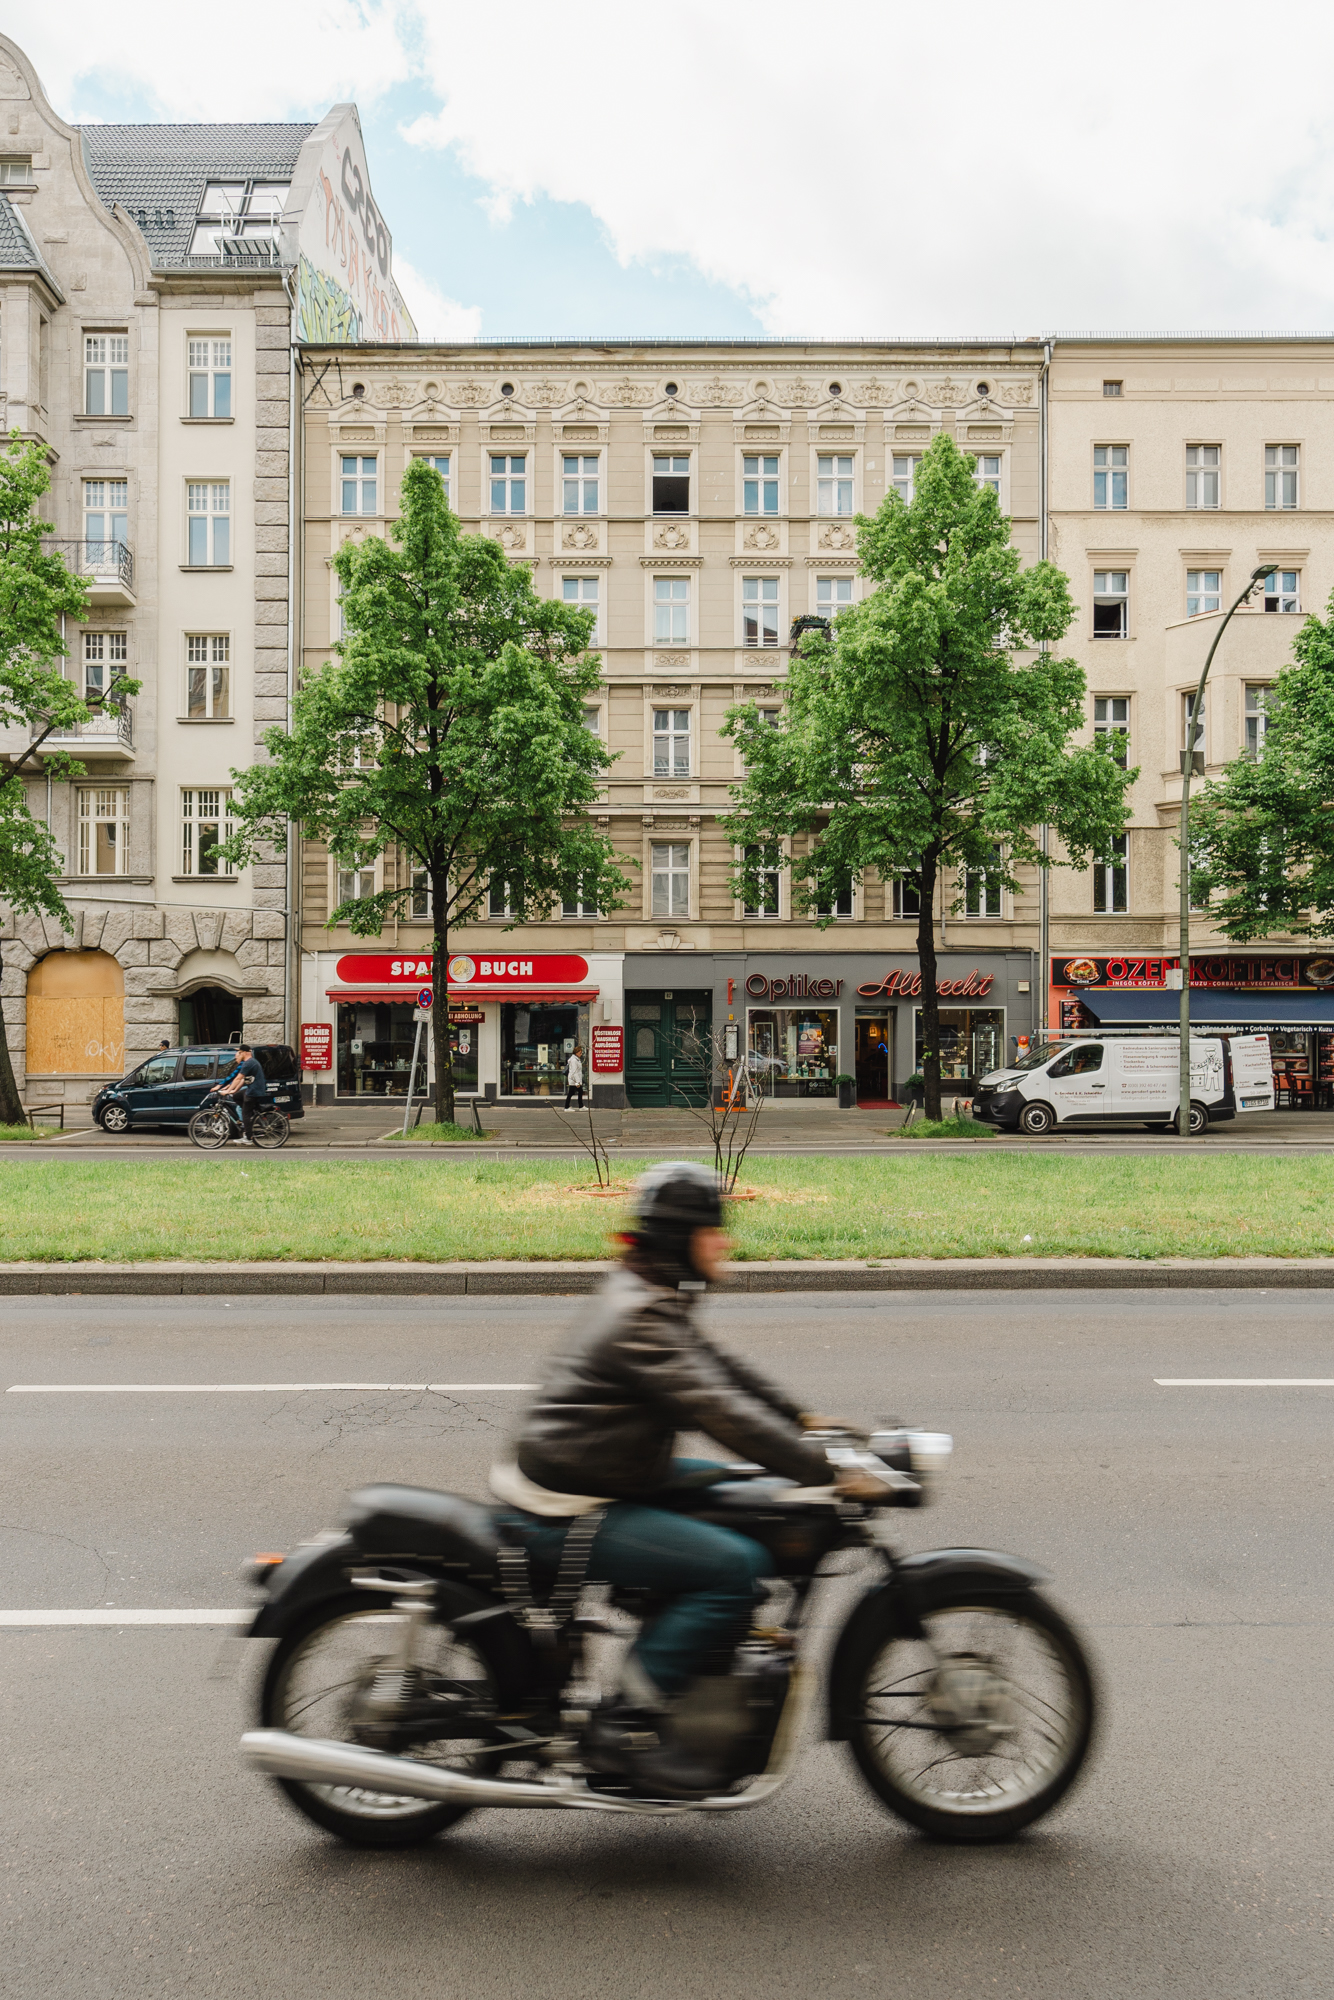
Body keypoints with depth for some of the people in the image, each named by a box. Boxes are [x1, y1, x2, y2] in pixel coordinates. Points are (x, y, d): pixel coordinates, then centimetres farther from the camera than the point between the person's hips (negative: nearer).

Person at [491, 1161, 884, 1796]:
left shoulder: (656, 1298, 9)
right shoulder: (641, 1317, -23)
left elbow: (719, 1366, 19)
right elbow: (717, 1410, -29)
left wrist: (803, 1419, 14)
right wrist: (829, 1474, -27)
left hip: (619, 1477, 10)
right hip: (568, 1515, -10)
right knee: (737, 1566, -21)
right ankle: (629, 1723, -9)